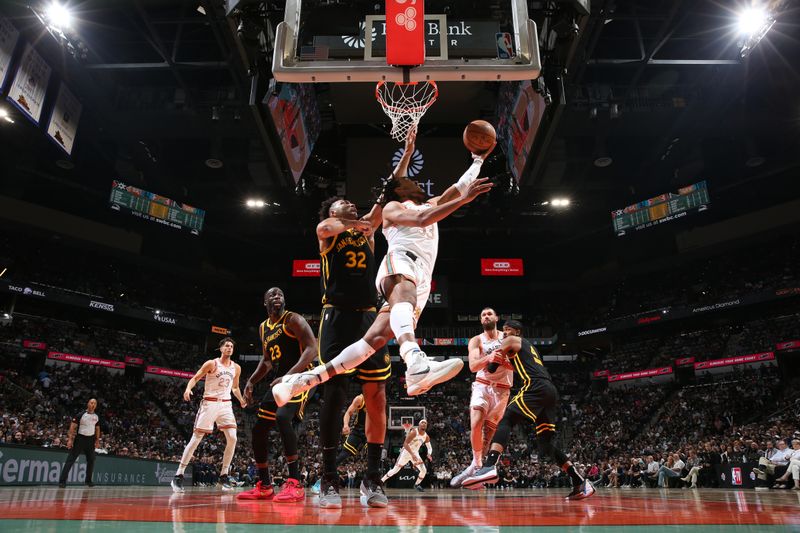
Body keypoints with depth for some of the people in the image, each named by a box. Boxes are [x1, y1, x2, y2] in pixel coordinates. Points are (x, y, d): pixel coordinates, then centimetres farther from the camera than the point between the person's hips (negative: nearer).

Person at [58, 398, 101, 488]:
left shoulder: (96, 417, 7)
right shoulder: (80, 415, -9)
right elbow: (73, 426, -10)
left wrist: (97, 440, 12)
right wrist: (70, 439, -17)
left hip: (91, 440, 5)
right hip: (80, 439, -5)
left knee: (91, 461, 10)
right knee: (70, 460, -7)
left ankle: (88, 480, 21)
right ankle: (62, 480, -4)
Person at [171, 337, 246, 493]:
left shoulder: (236, 368, 10)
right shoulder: (211, 363, -4)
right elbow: (195, 378, -6)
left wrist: (241, 400, 9)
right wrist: (188, 389, -26)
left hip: (226, 404, 4)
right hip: (209, 403, -4)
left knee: (232, 438, -10)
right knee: (196, 439, -3)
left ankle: (224, 475, 2)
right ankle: (178, 475, 7)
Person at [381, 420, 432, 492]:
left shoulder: (426, 436, -3)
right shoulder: (413, 432, -23)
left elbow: (429, 448, 9)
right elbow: (405, 444, -28)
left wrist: (429, 454, -14)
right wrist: (412, 454, -36)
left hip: (415, 453, 6)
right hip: (406, 452, -6)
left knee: (424, 470, -2)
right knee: (395, 470, -10)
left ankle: (417, 485, 20)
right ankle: (380, 482, 2)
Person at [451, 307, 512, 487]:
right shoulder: (476, 341, 1)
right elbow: (473, 366, -15)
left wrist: (503, 361, -19)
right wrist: (489, 358, -35)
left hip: (501, 389, 0)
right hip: (482, 386, 0)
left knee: (489, 430, -5)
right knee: (475, 424, -16)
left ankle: (476, 465, 9)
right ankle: (477, 463, 5)